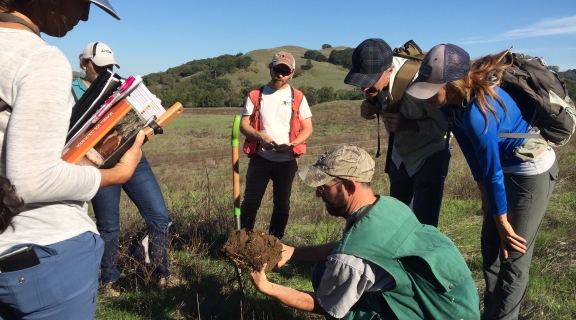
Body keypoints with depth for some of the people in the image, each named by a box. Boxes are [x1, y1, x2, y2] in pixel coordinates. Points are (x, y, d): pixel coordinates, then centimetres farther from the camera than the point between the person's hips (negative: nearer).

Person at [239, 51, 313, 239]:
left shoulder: (297, 97, 3)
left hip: (287, 160, 1)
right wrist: (260, 136, -21)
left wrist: (291, 144, -18)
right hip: (260, 158, 0)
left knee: (282, 204, 9)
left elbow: (307, 128, 1)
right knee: (250, 202, 1)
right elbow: (244, 125, 0)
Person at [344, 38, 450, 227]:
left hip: (430, 155, -6)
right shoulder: (374, 76, -16)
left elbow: (446, 123, -23)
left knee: (422, 224, -10)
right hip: (399, 154, 6)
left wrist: (408, 124, -36)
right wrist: (369, 107, -19)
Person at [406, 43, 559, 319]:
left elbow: (492, 172, -25)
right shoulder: (453, 101, -10)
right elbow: (472, 151, 1)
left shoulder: (476, 112, -34)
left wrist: (503, 223, -13)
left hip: (533, 170, -9)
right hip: (509, 167, 9)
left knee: (514, 254, 0)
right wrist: (485, 196, 9)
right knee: (491, 244, 14)